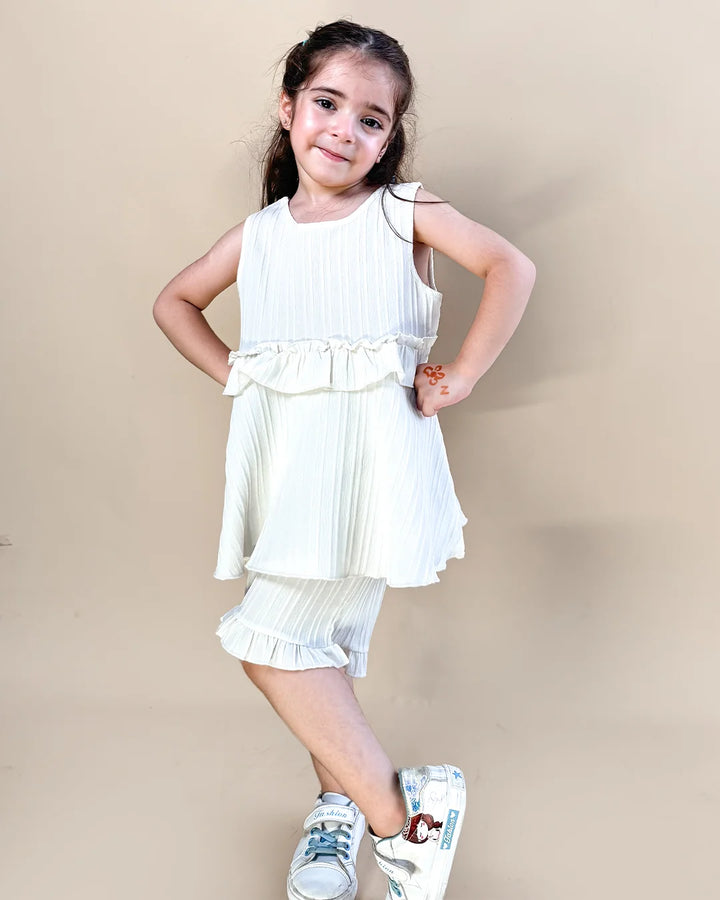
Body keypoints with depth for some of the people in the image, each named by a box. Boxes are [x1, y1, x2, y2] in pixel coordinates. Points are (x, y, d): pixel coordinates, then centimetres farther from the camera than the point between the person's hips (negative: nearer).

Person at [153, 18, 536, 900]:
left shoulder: (405, 213, 1)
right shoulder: (260, 232, 13)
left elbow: (512, 268, -10)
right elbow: (174, 302, 25)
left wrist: (457, 379, -11)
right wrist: (231, 373, 11)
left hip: (367, 453, -5)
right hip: (283, 457, 5)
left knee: (269, 639, -13)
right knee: (319, 644, 13)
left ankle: (398, 814, 1)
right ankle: (341, 802, 33)